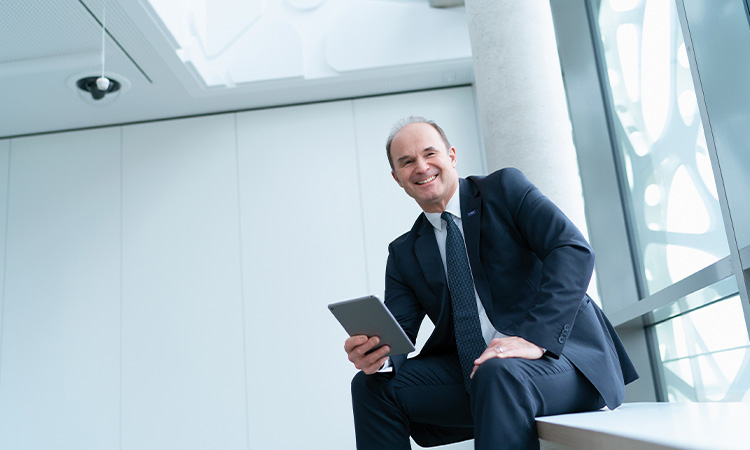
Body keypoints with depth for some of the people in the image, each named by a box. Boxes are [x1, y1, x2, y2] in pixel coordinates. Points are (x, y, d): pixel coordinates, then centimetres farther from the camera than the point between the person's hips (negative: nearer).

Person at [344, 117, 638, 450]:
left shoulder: (505, 188, 1)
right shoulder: (404, 254, 13)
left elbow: (574, 250, -13)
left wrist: (534, 336, -26)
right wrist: (377, 356, -21)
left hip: (558, 352, -5)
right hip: (471, 373, 5)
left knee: (497, 376, -37)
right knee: (372, 384, -9)